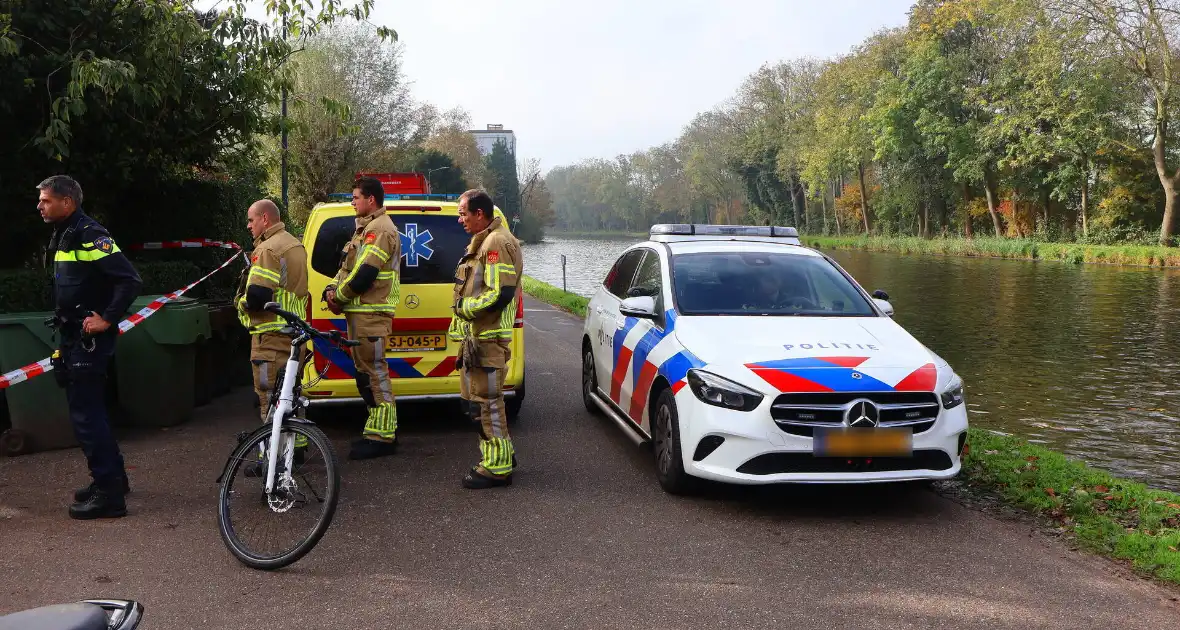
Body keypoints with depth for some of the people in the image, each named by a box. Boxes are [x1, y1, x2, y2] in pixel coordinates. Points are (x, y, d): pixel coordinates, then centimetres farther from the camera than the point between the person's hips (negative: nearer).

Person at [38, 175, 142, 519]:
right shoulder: (63, 235, 14)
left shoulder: (90, 234, -16)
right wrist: (65, 330, 17)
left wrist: (107, 318, -22)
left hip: (90, 338, -10)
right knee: (87, 410, 16)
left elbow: (130, 279, -24)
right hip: (73, 336, 10)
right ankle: (113, 477, 28)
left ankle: (109, 495, -2)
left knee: (86, 414, -8)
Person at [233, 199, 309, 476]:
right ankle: (296, 445, 27)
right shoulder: (296, 245, 16)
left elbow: (256, 296, -24)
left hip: (271, 332, -10)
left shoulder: (268, 249, -16)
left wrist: (241, 303, -4)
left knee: (269, 396, -6)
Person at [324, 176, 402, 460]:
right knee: (366, 374, 15)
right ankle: (378, 431, 24)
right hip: (360, 312, 11)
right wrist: (332, 289, 3)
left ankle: (382, 437, -2)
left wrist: (338, 295, -8)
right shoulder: (366, 228, 20)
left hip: (371, 314, -11)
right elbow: (347, 267, 21)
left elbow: (362, 276, -22)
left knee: (374, 375, -7)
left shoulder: (380, 229, -15)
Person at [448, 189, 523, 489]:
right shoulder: (484, 242, 18)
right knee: (479, 400, 19)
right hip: (476, 336, 11)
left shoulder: (498, 243, -16)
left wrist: (464, 307, -14)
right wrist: (465, 306, 11)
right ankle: (502, 453, 30)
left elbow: (500, 295, -25)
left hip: (487, 339, -11)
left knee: (487, 402, -6)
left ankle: (497, 468, 1)